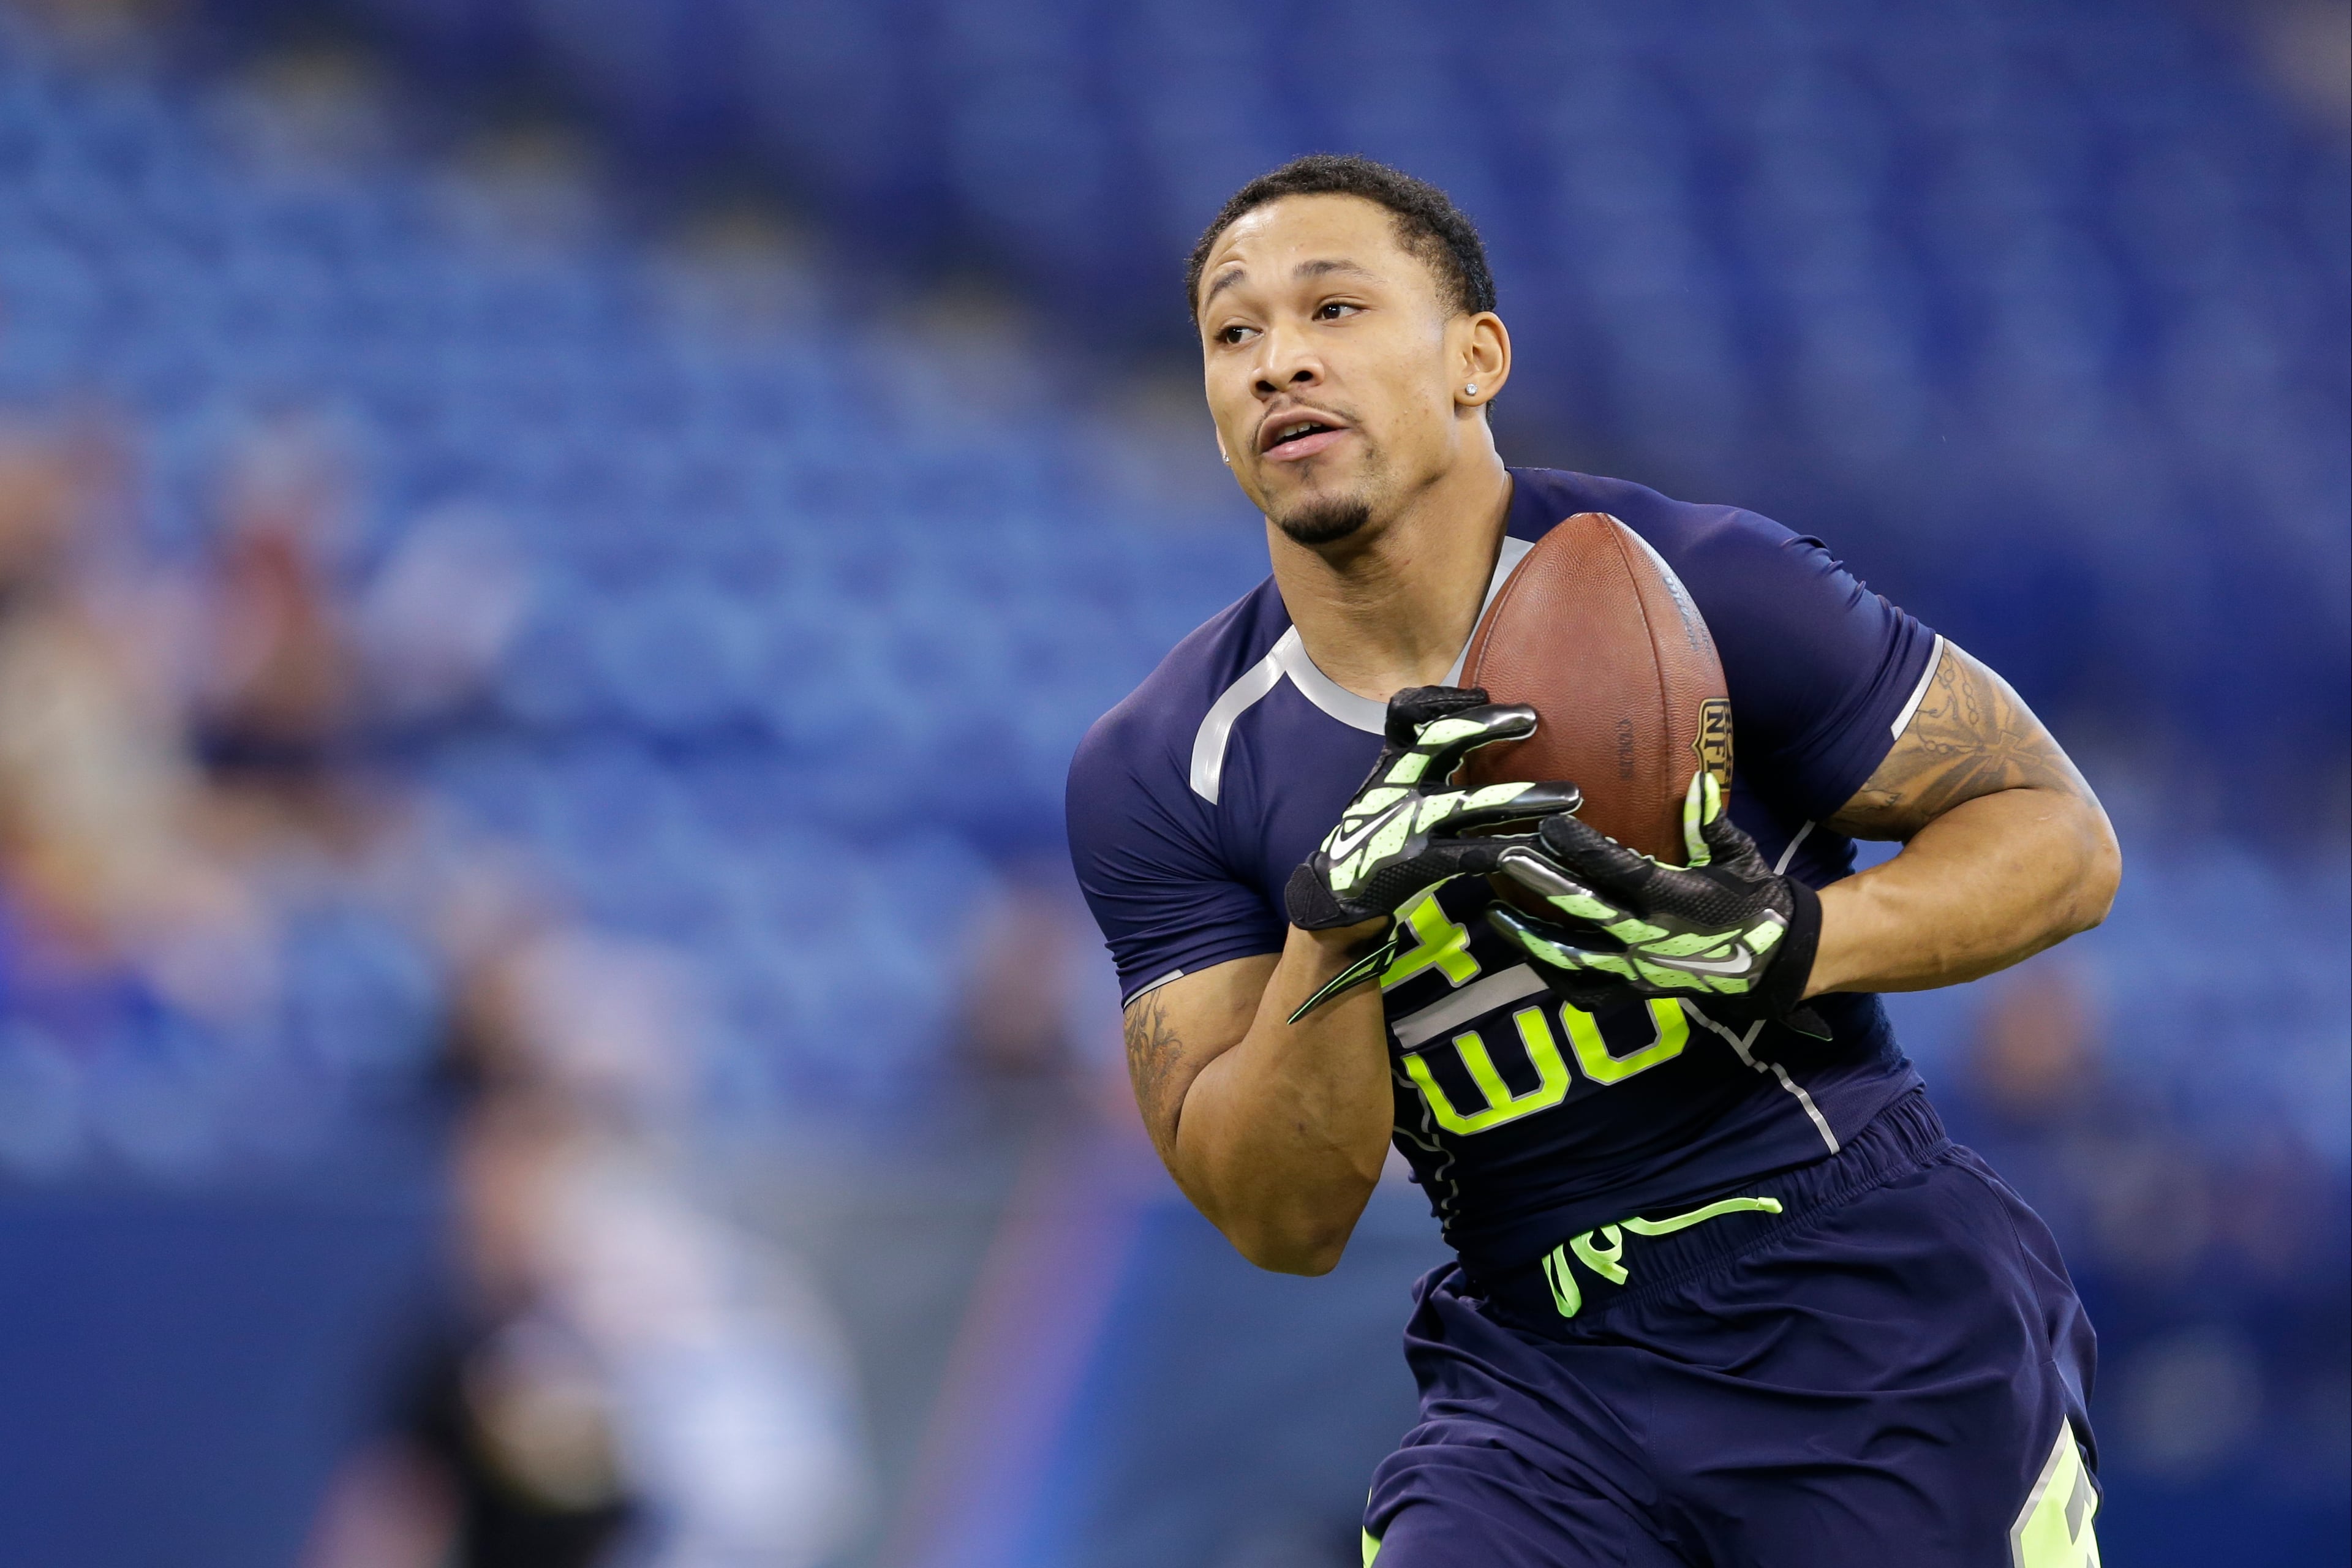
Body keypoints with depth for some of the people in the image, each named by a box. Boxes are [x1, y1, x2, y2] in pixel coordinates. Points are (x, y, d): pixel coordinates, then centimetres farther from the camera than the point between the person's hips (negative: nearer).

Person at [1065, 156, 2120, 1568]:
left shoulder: (1703, 591, -10)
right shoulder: (1162, 776, -1)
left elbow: (2061, 839, -4)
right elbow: (1281, 1223, -4)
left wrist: (1773, 947, -21)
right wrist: (1336, 924, -22)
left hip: (1886, 1336, -2)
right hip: (1542, 1382, 2)